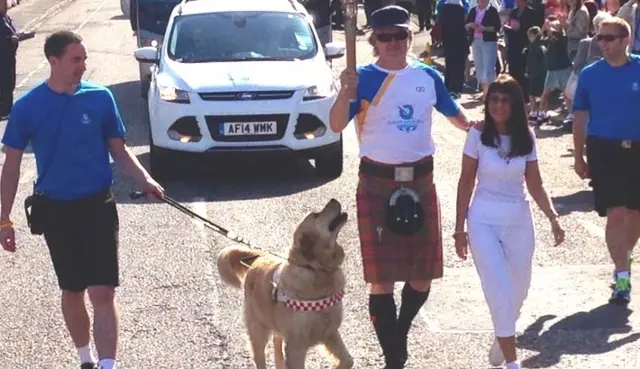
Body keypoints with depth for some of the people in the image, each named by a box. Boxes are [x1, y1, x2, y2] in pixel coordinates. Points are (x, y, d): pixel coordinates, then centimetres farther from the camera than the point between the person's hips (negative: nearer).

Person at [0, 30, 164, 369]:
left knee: (102, 293, -8)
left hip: (97, 206, -1)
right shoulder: (27, 106, -6)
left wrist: (144, 179, -14)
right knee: (72, 291, 15)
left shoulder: (100, 98, -5)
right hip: (55, 210, 1)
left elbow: (118, 149, 4)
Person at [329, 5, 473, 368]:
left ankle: (400, 334, 37)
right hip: (377, 185, -4)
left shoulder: (428, 76, 5)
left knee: (422, 277, 11)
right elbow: (337, 126, -20)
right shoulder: (364, 78, -7)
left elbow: (453, 111, 23)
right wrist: (345, 92, -35)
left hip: (420, 182, 4)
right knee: (382, 279, -3)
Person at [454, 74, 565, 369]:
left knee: (518, 290, 13)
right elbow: (466, 182, -2)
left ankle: (502, 339, 42)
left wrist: (553, 218, -7)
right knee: (499, 289, -11)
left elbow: (535, 184, 5)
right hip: (484, 220, -3)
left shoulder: (526, 137, 0)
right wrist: (459, 228, -3)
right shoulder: (478, 135, -7)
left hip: (519, 221, 3)